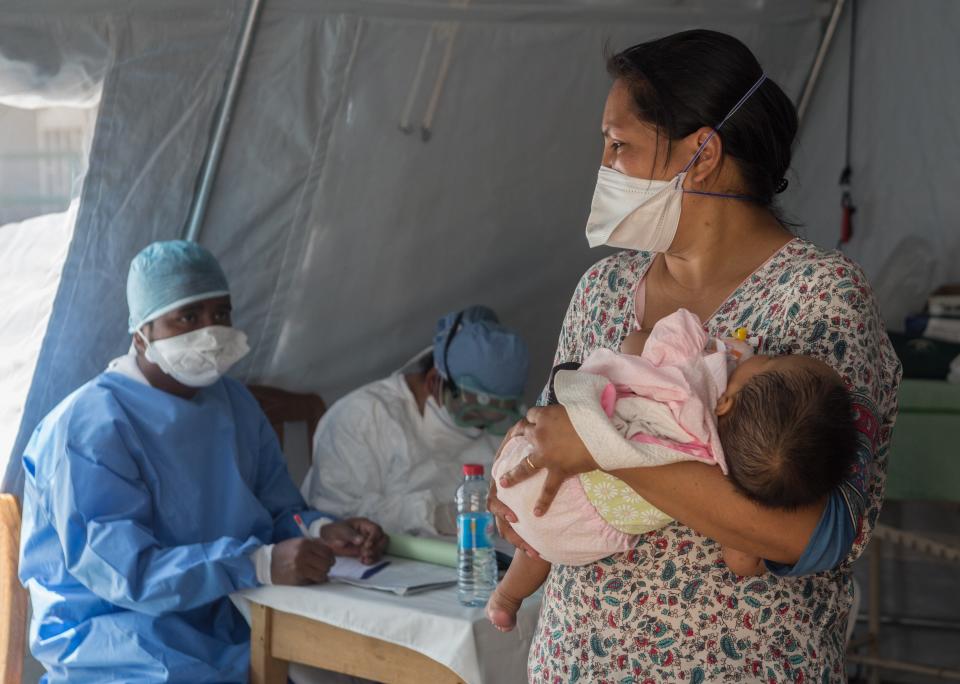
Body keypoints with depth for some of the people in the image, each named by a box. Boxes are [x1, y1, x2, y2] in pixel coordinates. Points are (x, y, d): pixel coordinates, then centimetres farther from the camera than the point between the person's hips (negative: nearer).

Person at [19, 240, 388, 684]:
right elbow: (123, 572, -23)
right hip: (114, 634, -6)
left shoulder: (236, 405, 9)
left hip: (227, 619, 6)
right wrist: (262, 565, -32)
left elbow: (278, 513, 14)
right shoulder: (87, 428, -14)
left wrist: (320, 532, -10)